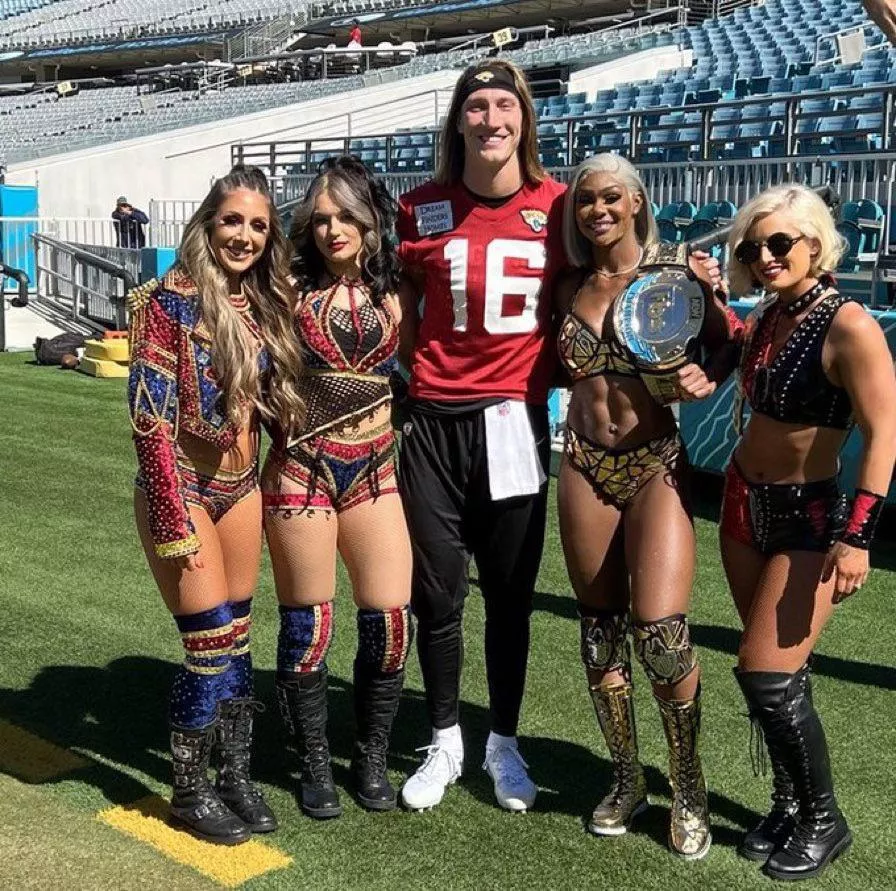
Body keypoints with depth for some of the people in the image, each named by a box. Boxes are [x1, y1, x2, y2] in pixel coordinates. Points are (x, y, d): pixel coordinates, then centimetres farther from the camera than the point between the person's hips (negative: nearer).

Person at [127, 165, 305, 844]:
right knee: (212, 648, -2)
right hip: (182, 488, -6)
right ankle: (189, 791, 18)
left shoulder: (263, 304, 5)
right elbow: (150, 417, -17)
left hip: (242, 488, 6)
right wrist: (174, 522, -19)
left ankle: (236, 776, 27)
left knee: (237, 641, 12)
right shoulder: (170, 301, -14)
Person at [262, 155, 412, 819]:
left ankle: (372, 759, 21)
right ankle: (315, 764, 24)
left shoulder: (393, 291, 5)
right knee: (308, 624, 6)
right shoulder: (294, 288, -2)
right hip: (303, 467, -2)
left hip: (376, 470, 2)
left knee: (390, 619, 0)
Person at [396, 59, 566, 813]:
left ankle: (505, 744, 27)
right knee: (436, 595, 8)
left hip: (513, 421, 0)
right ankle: (444, 744, 27)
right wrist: (405, 386, 4)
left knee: (509, 594, 9)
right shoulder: (422, 209, 0)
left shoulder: (556, 204, -1)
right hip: (434, 420, 1)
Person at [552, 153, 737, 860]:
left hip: (657, 467, -4)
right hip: (586, 469, 4)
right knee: (601, 632, 8)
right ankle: (628, 779, 26)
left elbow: (732, 352, 2)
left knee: (661, 630, -13)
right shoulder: (570, 289, 9)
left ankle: (689, 786, 9)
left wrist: (705, 380, -18)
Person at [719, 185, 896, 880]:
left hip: (809, 517, -7)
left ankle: (824, 821, 12)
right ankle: (790, 805, 28)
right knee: (779, 671, 13)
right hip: (745, 505, 7)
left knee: (767, 675, -8)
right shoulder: (766, 317, 4)